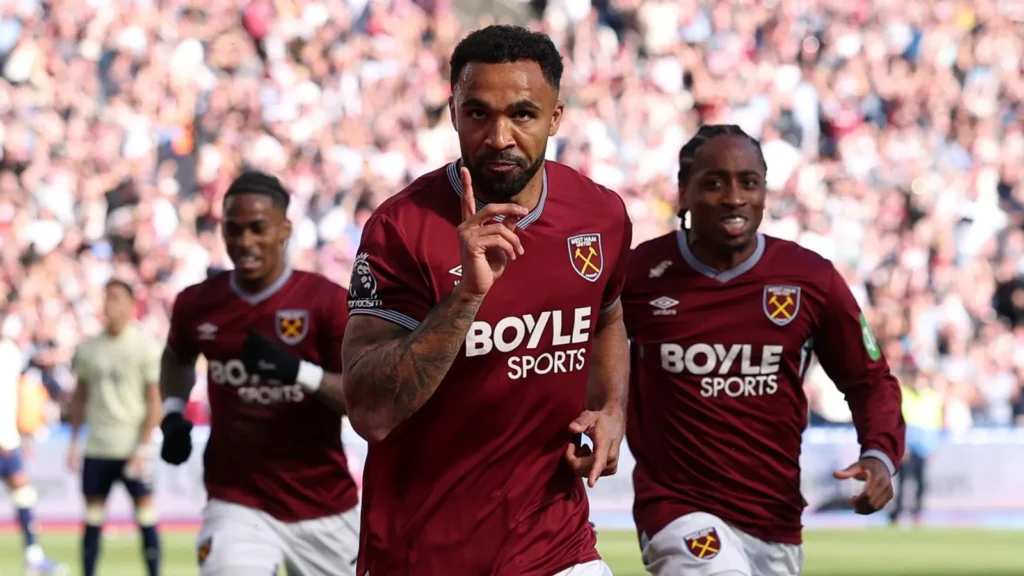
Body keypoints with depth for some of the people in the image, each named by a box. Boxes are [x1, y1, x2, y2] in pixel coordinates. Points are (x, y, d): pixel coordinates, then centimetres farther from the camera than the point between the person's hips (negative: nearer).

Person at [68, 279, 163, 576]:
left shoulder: (145, 346, -5)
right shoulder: (88, 348, 9)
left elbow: (155, 401, -6)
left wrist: (143, 447, -13)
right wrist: (73, 442, 11)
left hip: (131, 448, -4)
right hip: (96, 448, 4)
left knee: (145, 518, -3)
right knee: (92, 520, 5)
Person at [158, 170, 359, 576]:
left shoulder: (328, 302, -10)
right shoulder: (198, 305, 2)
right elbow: (177, 358, 25)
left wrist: (300, 372, -30)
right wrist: (172, 413, 7)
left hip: (325, 510, -1)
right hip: (238, 504, 1)